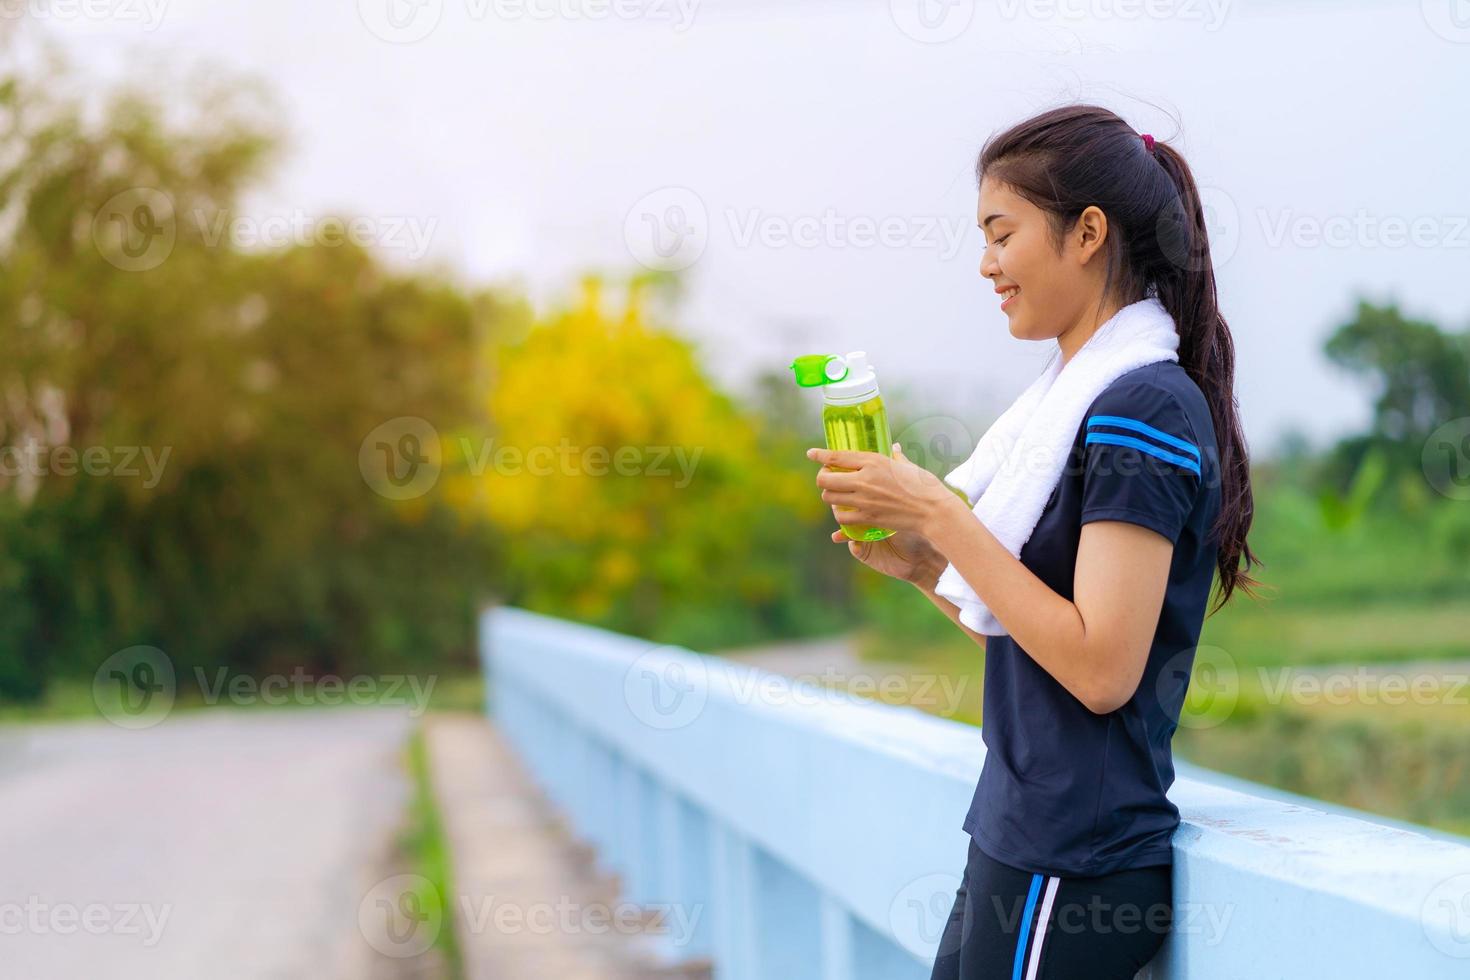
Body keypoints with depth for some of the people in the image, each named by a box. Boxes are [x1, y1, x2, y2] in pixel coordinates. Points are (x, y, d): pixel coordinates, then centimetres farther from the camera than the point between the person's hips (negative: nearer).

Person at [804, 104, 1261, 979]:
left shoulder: (1143, 409, -15)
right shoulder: (1086, 405, 15)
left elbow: (1101, 668, -22)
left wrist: (943, 516, -18)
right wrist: (921, 565, 5)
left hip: (1071, 871, -9)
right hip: (1018, 847, 9)